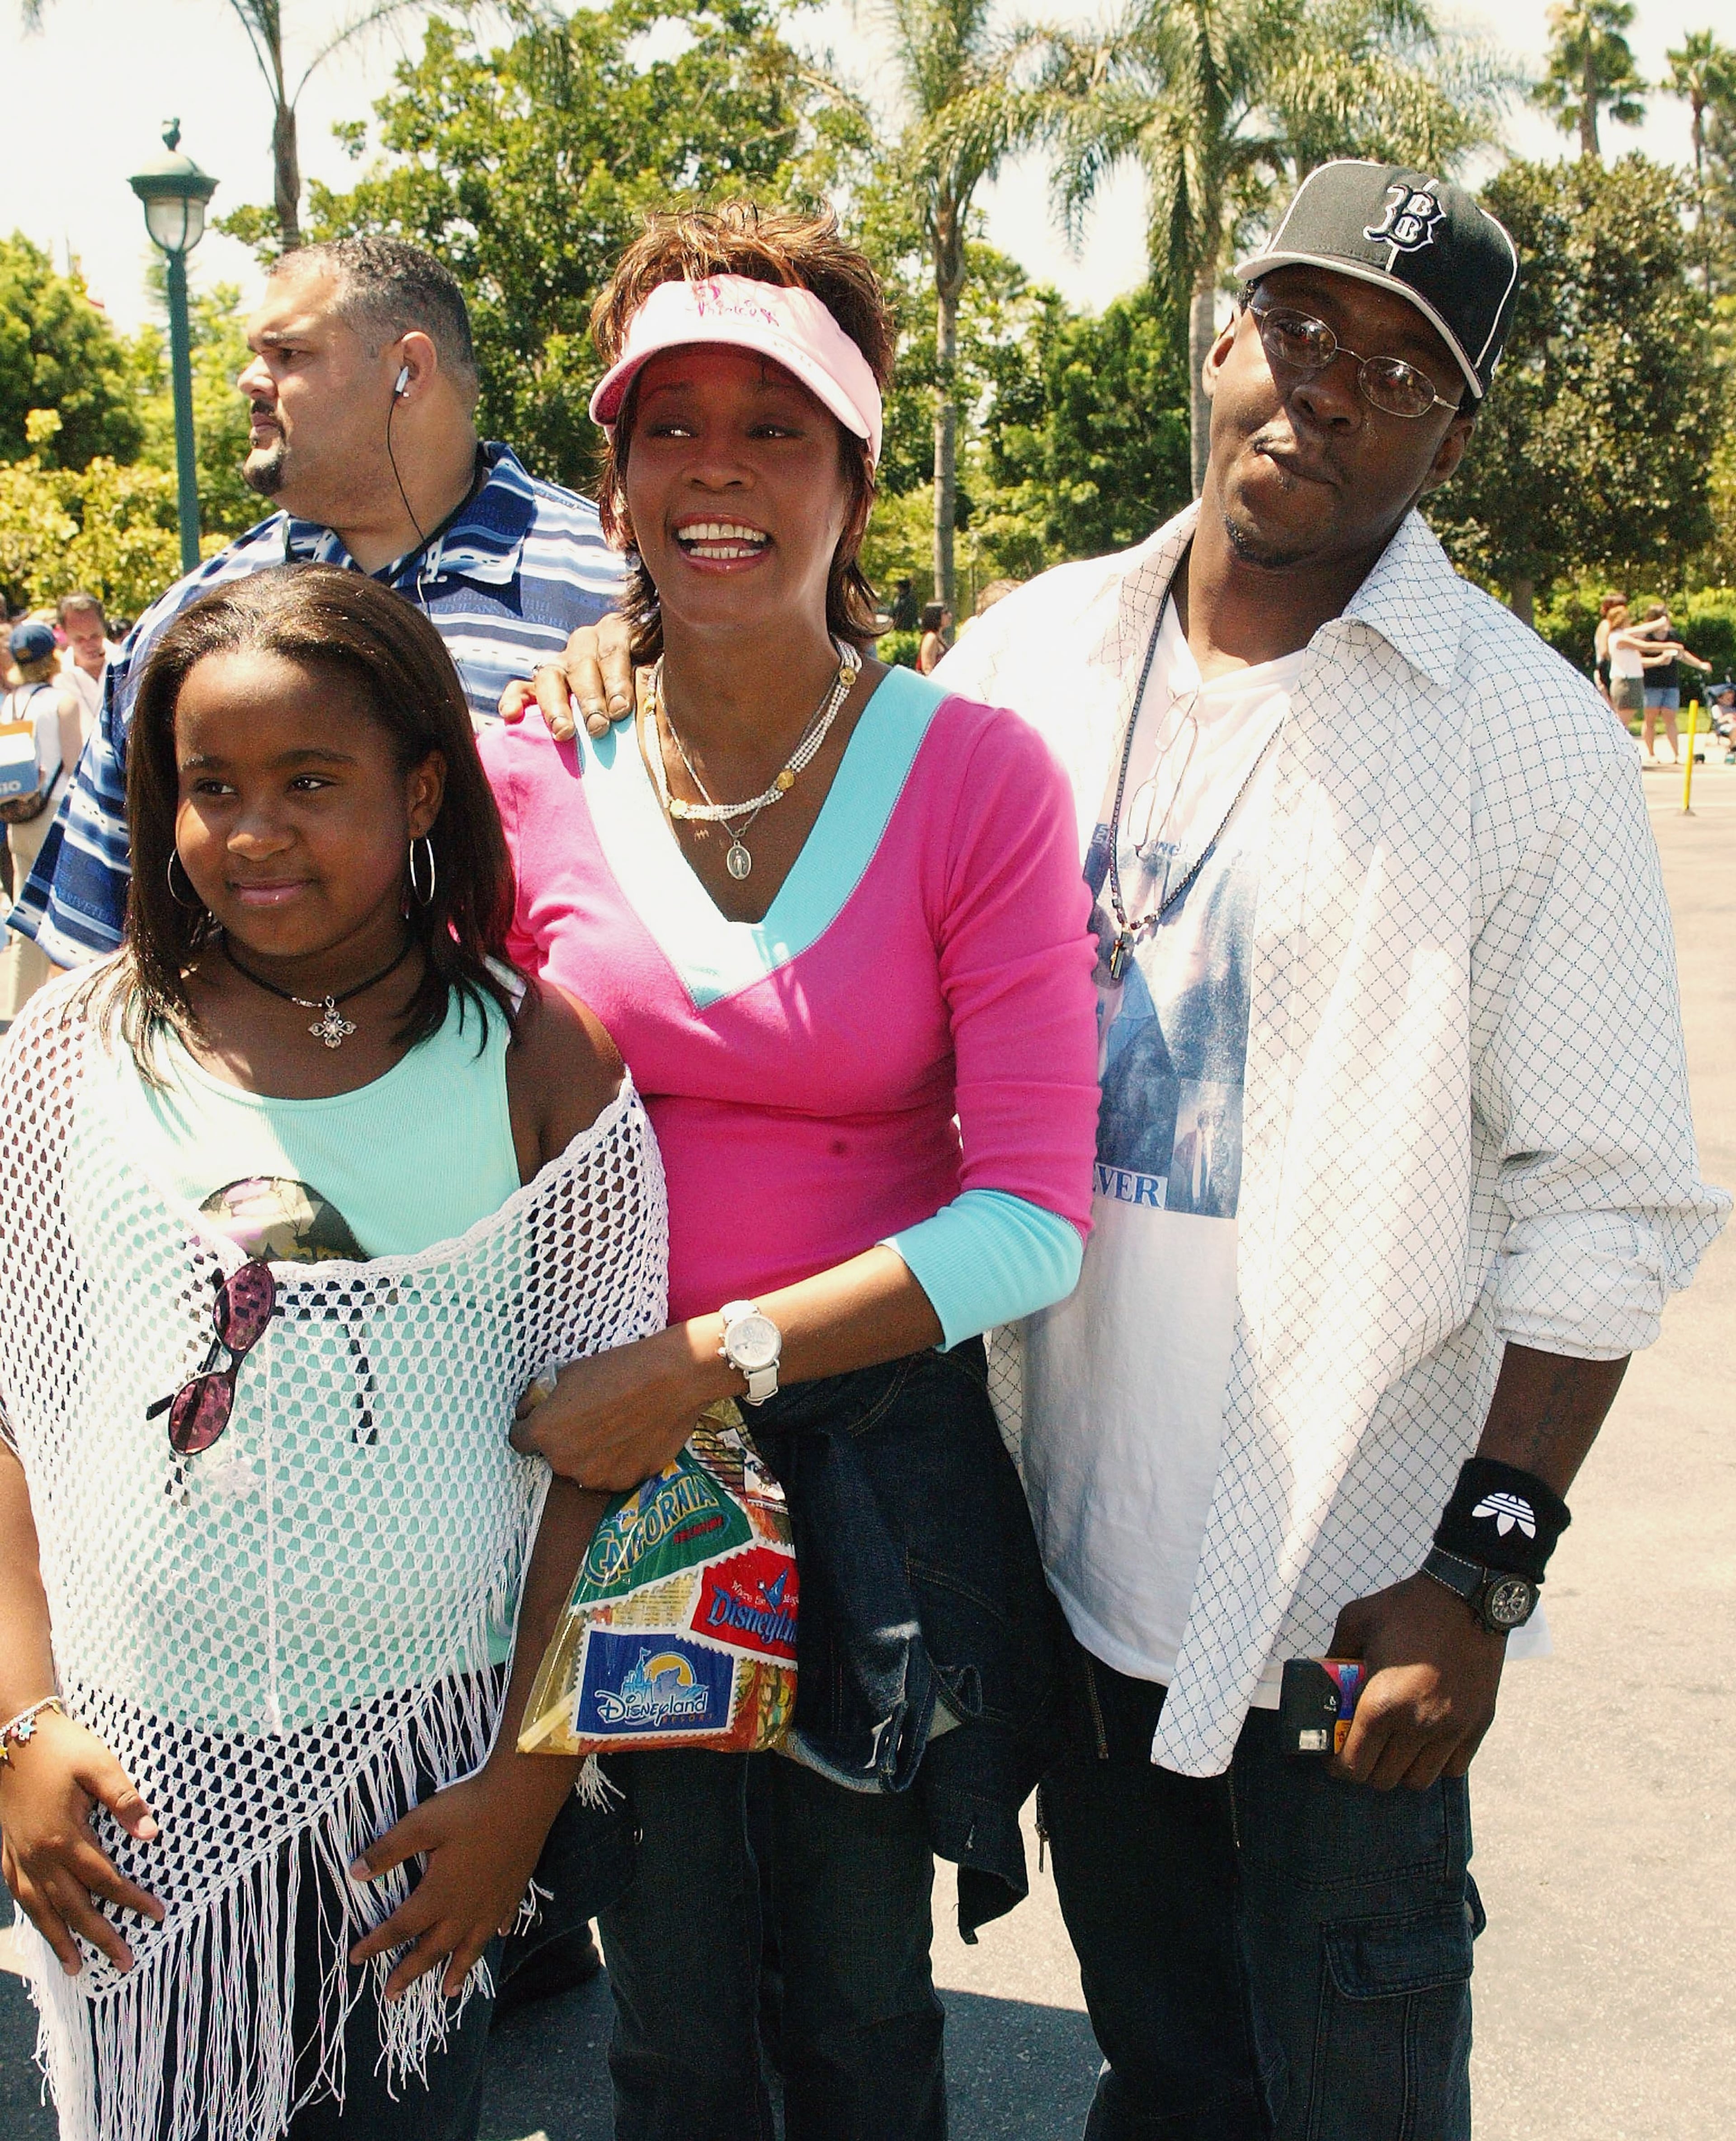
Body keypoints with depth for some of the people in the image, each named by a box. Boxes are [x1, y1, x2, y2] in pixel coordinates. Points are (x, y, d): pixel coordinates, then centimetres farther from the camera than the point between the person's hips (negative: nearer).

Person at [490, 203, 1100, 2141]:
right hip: (604, 1466, 2)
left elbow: (1033, 1217, -15)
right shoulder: (531, 781, -5)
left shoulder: (972, 777, -11)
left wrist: (718, 1353, -21)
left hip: (877, 1455, -1)